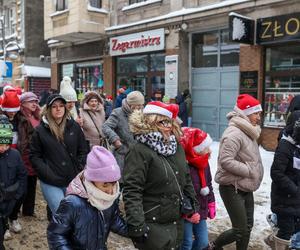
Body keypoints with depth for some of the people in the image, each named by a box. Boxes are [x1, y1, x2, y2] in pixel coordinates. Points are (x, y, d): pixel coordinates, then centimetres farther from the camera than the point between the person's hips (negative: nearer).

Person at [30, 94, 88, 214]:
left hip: (73, 180, 2)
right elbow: (35, 156, 1)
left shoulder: (74, 127, 6)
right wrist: (48, 175, -9)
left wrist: (79, 172, -1)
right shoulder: (40, 130, 0)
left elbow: (83, 151, 10)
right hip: (51, 183, -2)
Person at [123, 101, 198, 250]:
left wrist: (193, 207, 16)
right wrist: (137, 227, -26)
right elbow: (132, 192, -22)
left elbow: (186, 180, 16)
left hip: (177, 221, 7)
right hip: (154, 225, -7)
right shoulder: (139, 151, -17)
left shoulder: (176, 146, 7)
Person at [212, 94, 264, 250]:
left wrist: (253, 172, 5)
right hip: (232, 189, -9)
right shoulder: (234, 134, -21)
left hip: (245, 188, 10)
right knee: (240, 230, -4)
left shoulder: (248, 132, 10)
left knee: (248, 227, 16)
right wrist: (249, 171, -21)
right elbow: (225, 161, -29)